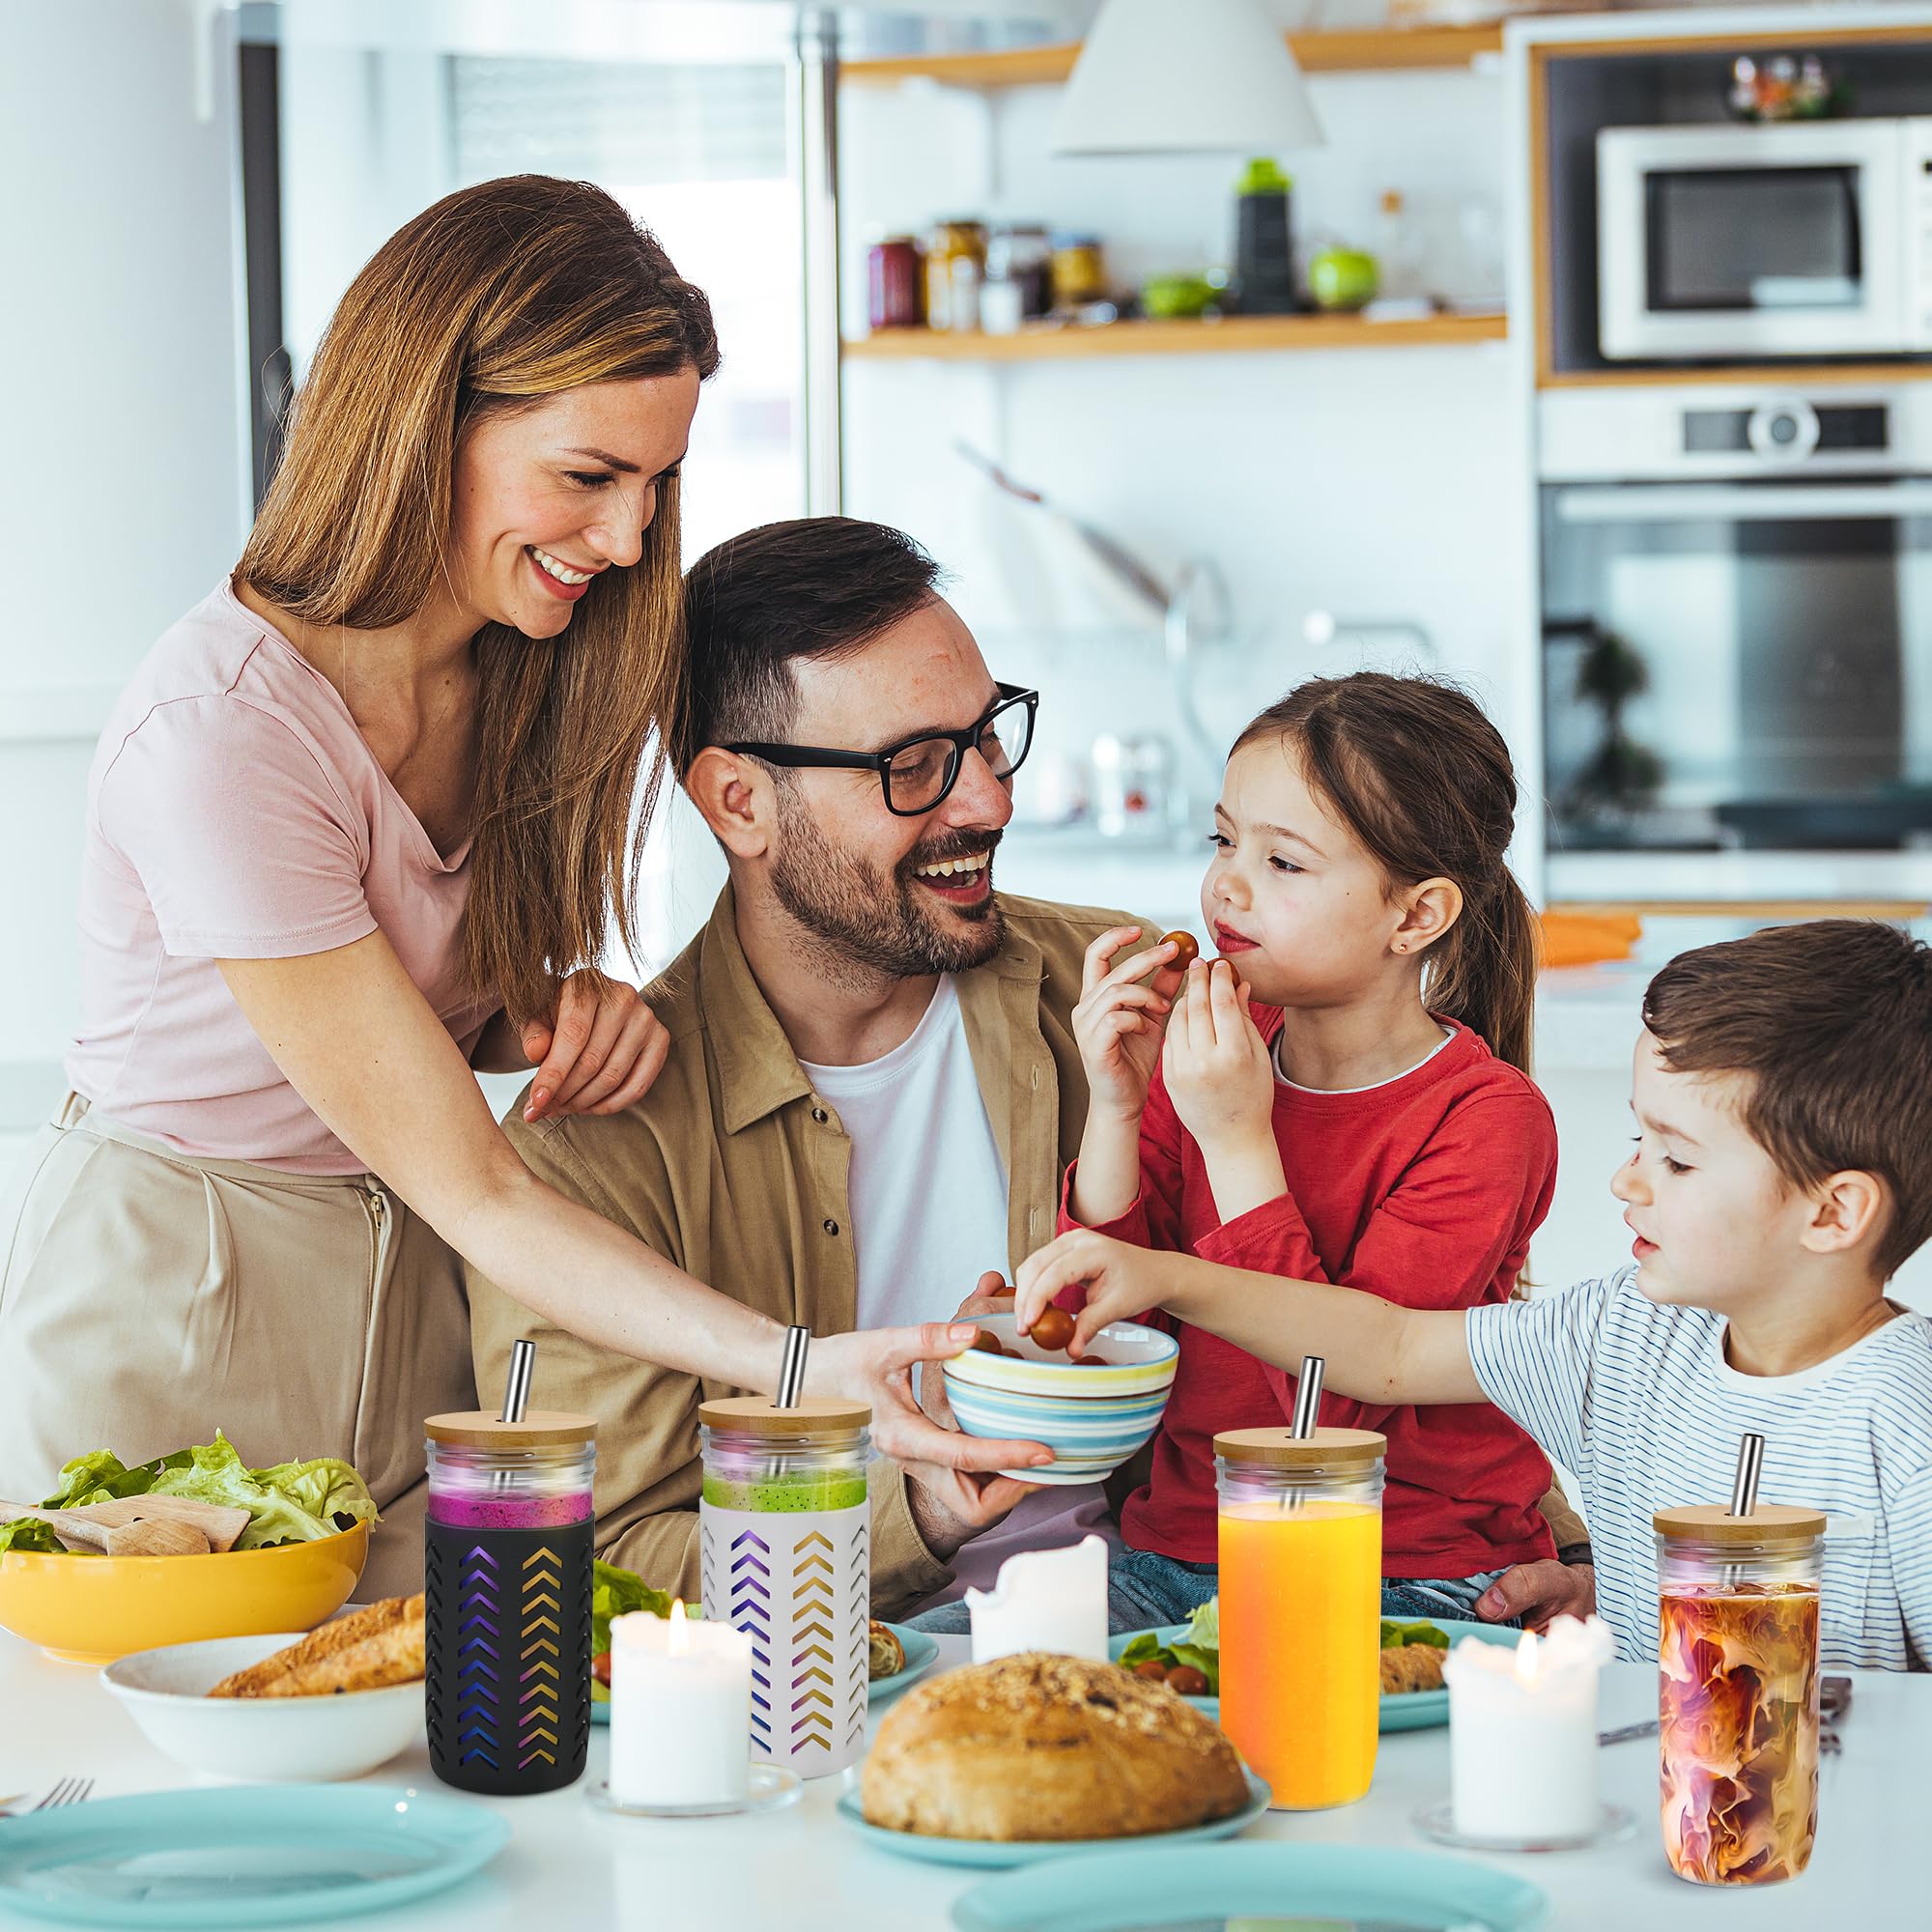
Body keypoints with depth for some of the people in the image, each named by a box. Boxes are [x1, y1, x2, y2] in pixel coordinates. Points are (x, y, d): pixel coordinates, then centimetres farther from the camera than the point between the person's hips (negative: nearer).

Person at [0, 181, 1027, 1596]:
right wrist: (797, 1364, -35)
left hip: (420, 1311, 6)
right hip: (163, 1330, -6)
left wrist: (563, 1005, -10)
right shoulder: (219, 736, -26)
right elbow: (468, 1186, -25)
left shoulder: (527, 674, -2)